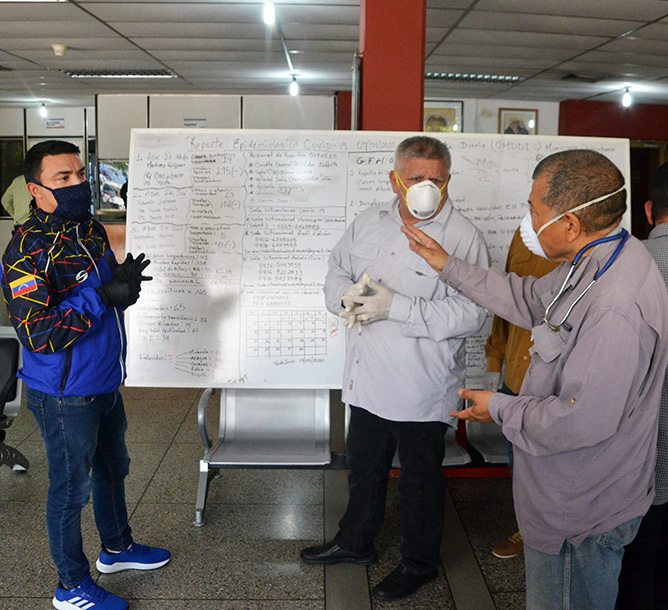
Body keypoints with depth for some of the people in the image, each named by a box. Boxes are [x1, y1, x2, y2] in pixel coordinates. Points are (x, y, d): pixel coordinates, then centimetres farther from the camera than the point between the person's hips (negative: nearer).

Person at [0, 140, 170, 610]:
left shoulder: (91, 229, 4)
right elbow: (38, 334, -28)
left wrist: (125, 280, -5)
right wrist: (100, 295, -28)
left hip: (106, 384, 8)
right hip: (65, 397, -8)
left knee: (113, 468, 24)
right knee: (71, 487, 7)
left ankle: (117, 547, 47)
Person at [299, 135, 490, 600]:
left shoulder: (464, 237, -15)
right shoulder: (369, 222, 5)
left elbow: (471, 314, -23)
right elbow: (337, 273, 14)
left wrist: (396, 307, -27)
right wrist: (347, 297, -10)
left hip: (422, 391, -6)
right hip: (367, 381, 6)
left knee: (421, 478, 13)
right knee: (364, 467, 24)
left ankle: (420, 562, 35)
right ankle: (355, 542, 47)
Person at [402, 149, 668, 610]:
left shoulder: (616, 310, -34)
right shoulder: (594, 261, -1)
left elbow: (581, 421, -33)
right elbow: (531, 299, 16)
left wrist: (500, 408, -15)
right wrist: (450, 267, 15)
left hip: (582, 514, -9)